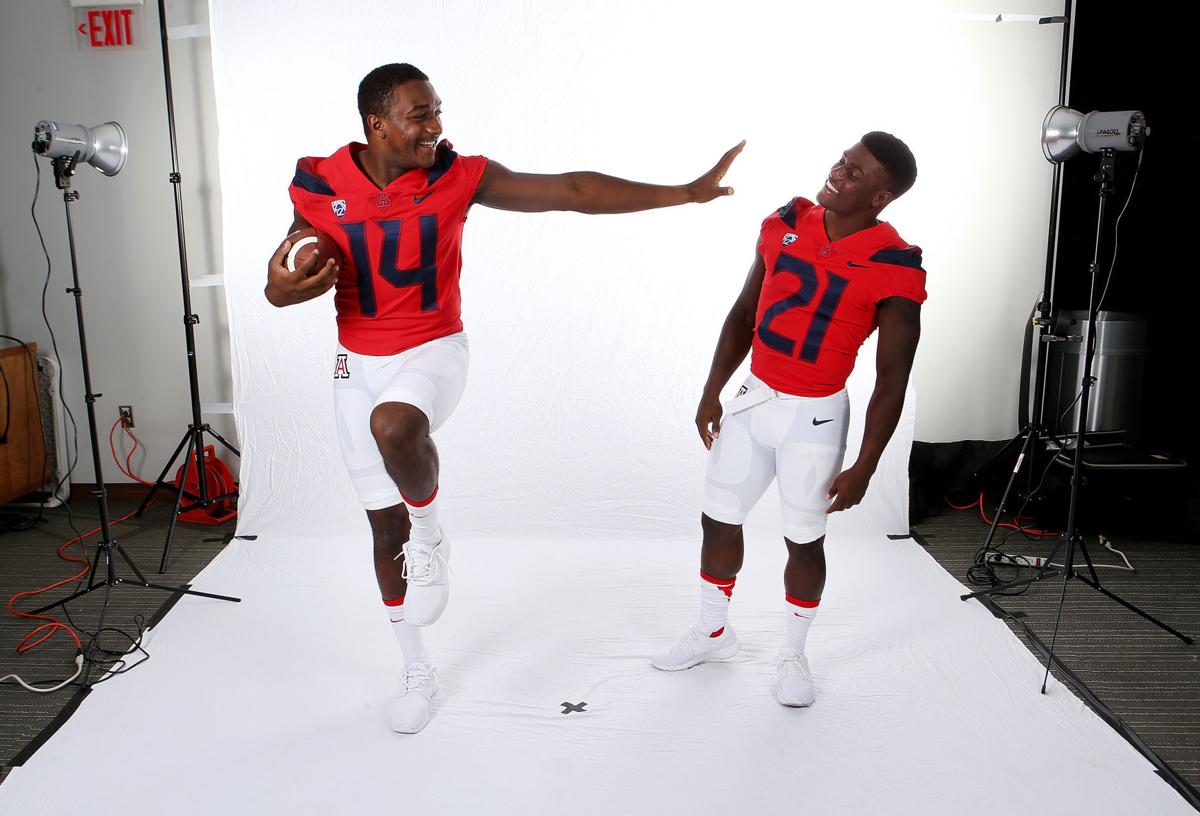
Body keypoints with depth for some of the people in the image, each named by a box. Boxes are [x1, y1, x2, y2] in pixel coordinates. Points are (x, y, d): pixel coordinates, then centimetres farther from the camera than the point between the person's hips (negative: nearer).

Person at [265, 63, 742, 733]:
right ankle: (418, 671, 30)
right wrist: (282, 288, -23)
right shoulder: (318, 187, -7)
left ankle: (431, 540, -6)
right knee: (386, 527, 9)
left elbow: (571, 191, -11)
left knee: (395, 427, -39)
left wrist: (685, 194, -13)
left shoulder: (459, 176, -10)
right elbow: (284, 283, 3)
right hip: (360, 366, 3)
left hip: (434, 352, -2)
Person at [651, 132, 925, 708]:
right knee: (718, 520, 13)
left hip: (814, 416, -5)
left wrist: (863, 468, -10)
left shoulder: (894, 270, -16)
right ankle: (713, 632, 35)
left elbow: (892, 381, -11)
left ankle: (793, 655, 31)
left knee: (804, 541, 8)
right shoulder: (786, 224, -1)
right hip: (753, 399, 5)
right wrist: (711, 392, 9)